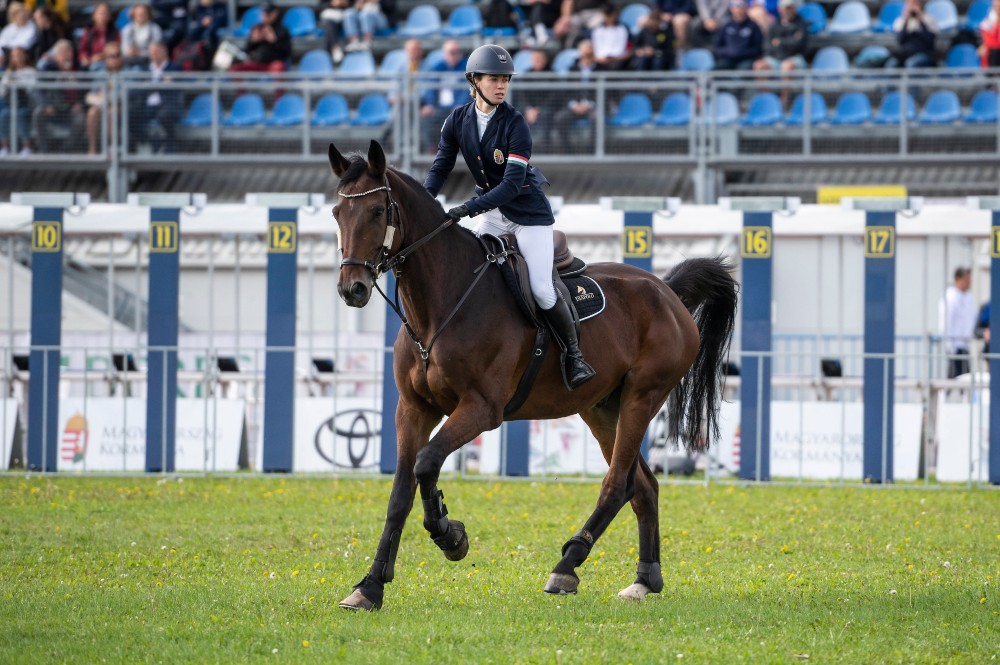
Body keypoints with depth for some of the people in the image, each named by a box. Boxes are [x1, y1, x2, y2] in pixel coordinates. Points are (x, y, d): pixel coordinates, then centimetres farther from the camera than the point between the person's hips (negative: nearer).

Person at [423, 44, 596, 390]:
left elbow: (513, 183, -26)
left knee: (542, 289, -13)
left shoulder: (514, 124, -20)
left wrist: (470, 207, -35)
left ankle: (573, 354, 5)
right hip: (493, 211, 5)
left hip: (528, 211, -5)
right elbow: (441, 166, 0)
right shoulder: (458, 119, -4)